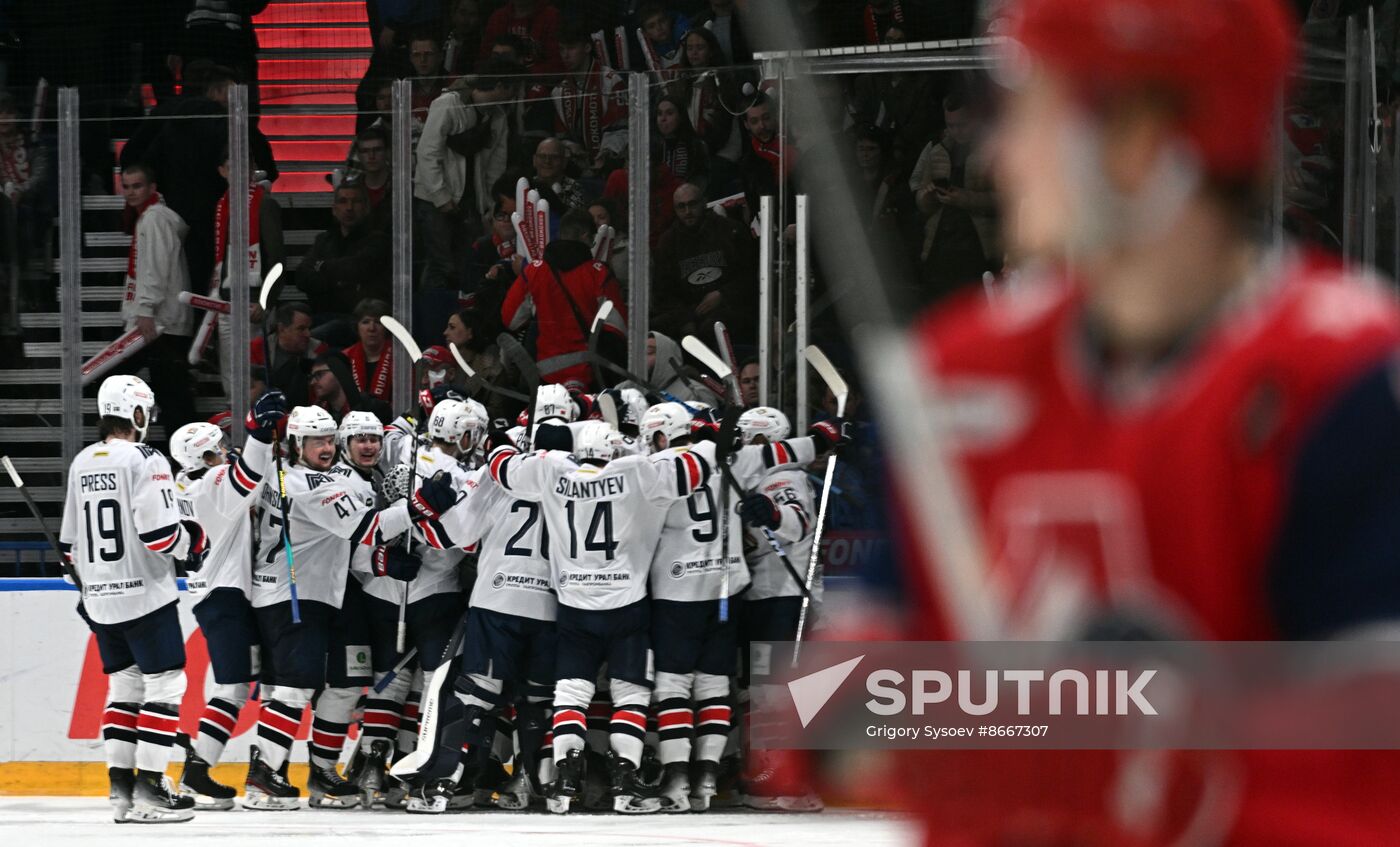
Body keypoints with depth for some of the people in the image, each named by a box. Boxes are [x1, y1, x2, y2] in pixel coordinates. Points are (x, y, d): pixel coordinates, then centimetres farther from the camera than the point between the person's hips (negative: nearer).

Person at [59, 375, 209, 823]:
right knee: (165, 684, -2)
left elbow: (70, 542, 16)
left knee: (124, 684, 15)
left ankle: (121, 788, 12)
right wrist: (192, 543, -2)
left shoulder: (82, 463, 10)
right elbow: (157, 530, -21)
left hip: (100, 600, 8)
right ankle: (149, 790, -7)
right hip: (144, 595, -8)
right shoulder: (145, 460, -14)